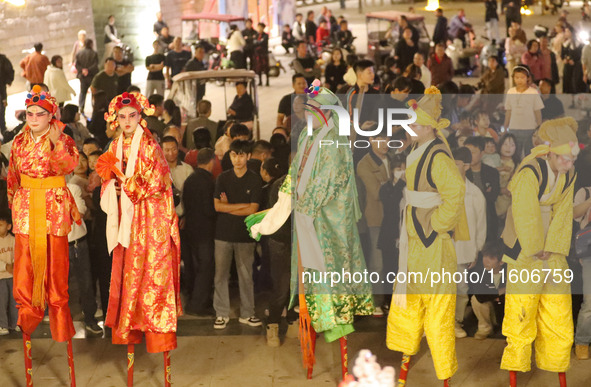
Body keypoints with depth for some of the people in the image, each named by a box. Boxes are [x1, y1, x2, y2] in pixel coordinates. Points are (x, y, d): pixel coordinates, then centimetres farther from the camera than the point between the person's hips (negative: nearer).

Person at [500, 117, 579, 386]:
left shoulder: (569, 176, 2)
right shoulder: (530, 173, -20)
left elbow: (563, 218, -2)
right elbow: (526, 221, -20)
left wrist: (554, 255, -10)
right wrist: (538, 256, -12)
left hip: (552, 257, 7)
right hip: (524, 254, -6)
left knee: (560, 321, 9)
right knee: (521, 319, -1)